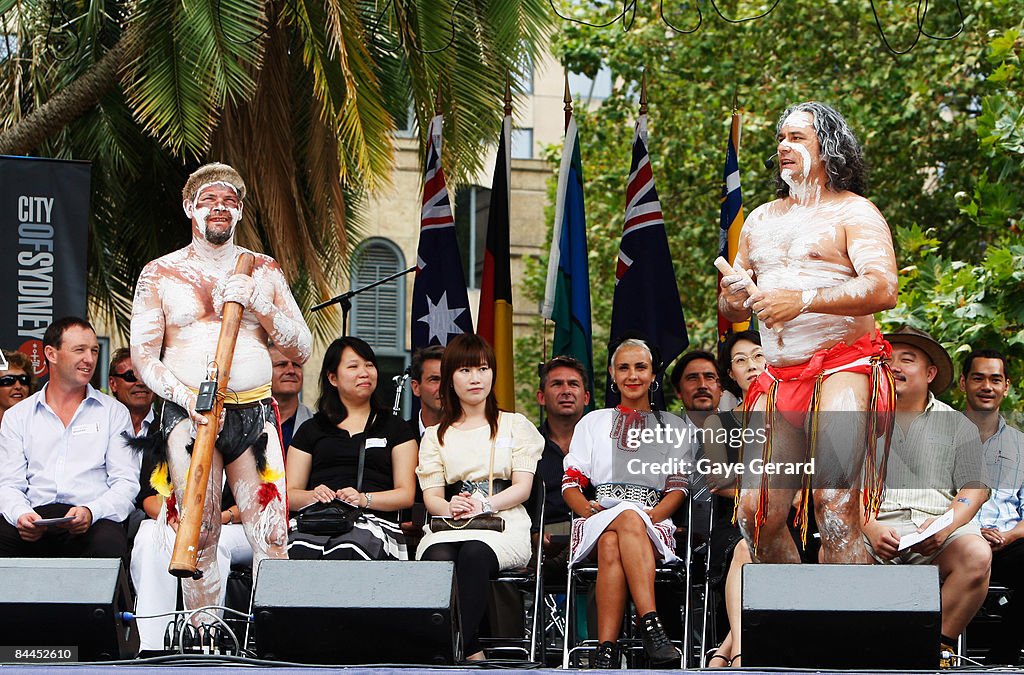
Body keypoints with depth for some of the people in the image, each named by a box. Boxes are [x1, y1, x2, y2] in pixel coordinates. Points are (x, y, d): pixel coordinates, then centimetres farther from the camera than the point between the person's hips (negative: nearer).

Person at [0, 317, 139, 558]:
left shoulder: (115, 413, 16)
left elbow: (126, 482, 6)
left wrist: (91, 512, -16)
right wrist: (21, 514, -15)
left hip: (93, 523, 0)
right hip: (35, 520, 1)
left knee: (109, 543, -37)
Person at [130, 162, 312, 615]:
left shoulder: (263, 271, 15)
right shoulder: (160, 274, 11)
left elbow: (301, 350, 10)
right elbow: (143, 356, 5)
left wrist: (260, 303, -6)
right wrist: (189, 399, -11)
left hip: (255, 412, 1)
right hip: (188, 414, -1)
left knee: (271, 537, -10)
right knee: (198, 539, -5)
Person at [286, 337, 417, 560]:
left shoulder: (396, 429, 22)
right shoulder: (311, 429, 25)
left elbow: (406, 494, 10)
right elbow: (290, 494, 16)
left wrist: (364, 499, -10)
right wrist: (314, 496, -9)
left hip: (373, 519, 0)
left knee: (348, 549, -39)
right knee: (301, 551, -39)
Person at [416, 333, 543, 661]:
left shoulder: (515, 425, 19)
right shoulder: (436, 435, 23)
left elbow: (522, 487, 6)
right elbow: (431, 494, 11)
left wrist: (482, 505, -12)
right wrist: (450, 508, -15)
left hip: (503, 523, -2)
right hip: (449, 525, 2)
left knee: (475, 553, -40)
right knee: (439, 559, -38)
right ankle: (472, 653, -38)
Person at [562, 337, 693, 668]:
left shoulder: (673, 427, 23)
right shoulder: (593, 422, 25)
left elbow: (678, 487, 11)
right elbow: (571, 481, 15)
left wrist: (654, 513, -11)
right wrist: (587, 508, -8)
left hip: (652, 522, 0)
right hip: (598, 518, 0)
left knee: (612, 546, -40)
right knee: (628, 518, -40)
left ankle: (606, 650, -52)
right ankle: (651, 624, -52)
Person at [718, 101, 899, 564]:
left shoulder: (853, 213, 2)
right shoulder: (761, 220, 24)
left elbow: (883, 290, -14)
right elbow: (731, 308, 26)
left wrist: (803, 300, -24)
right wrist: (733, 299, 0)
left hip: (842, 367, -6)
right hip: (779, 378, 7)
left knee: (835, 503, -20)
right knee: (756, 513, -1)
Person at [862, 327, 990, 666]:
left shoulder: (957, 425, 17)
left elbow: (974, 489, 9)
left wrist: (944, 527, -11)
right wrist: (871, 529, -13)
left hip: (937, 531, 0)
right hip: (876, 528, 0)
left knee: (976, 555, -33)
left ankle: (939, 647, -19)